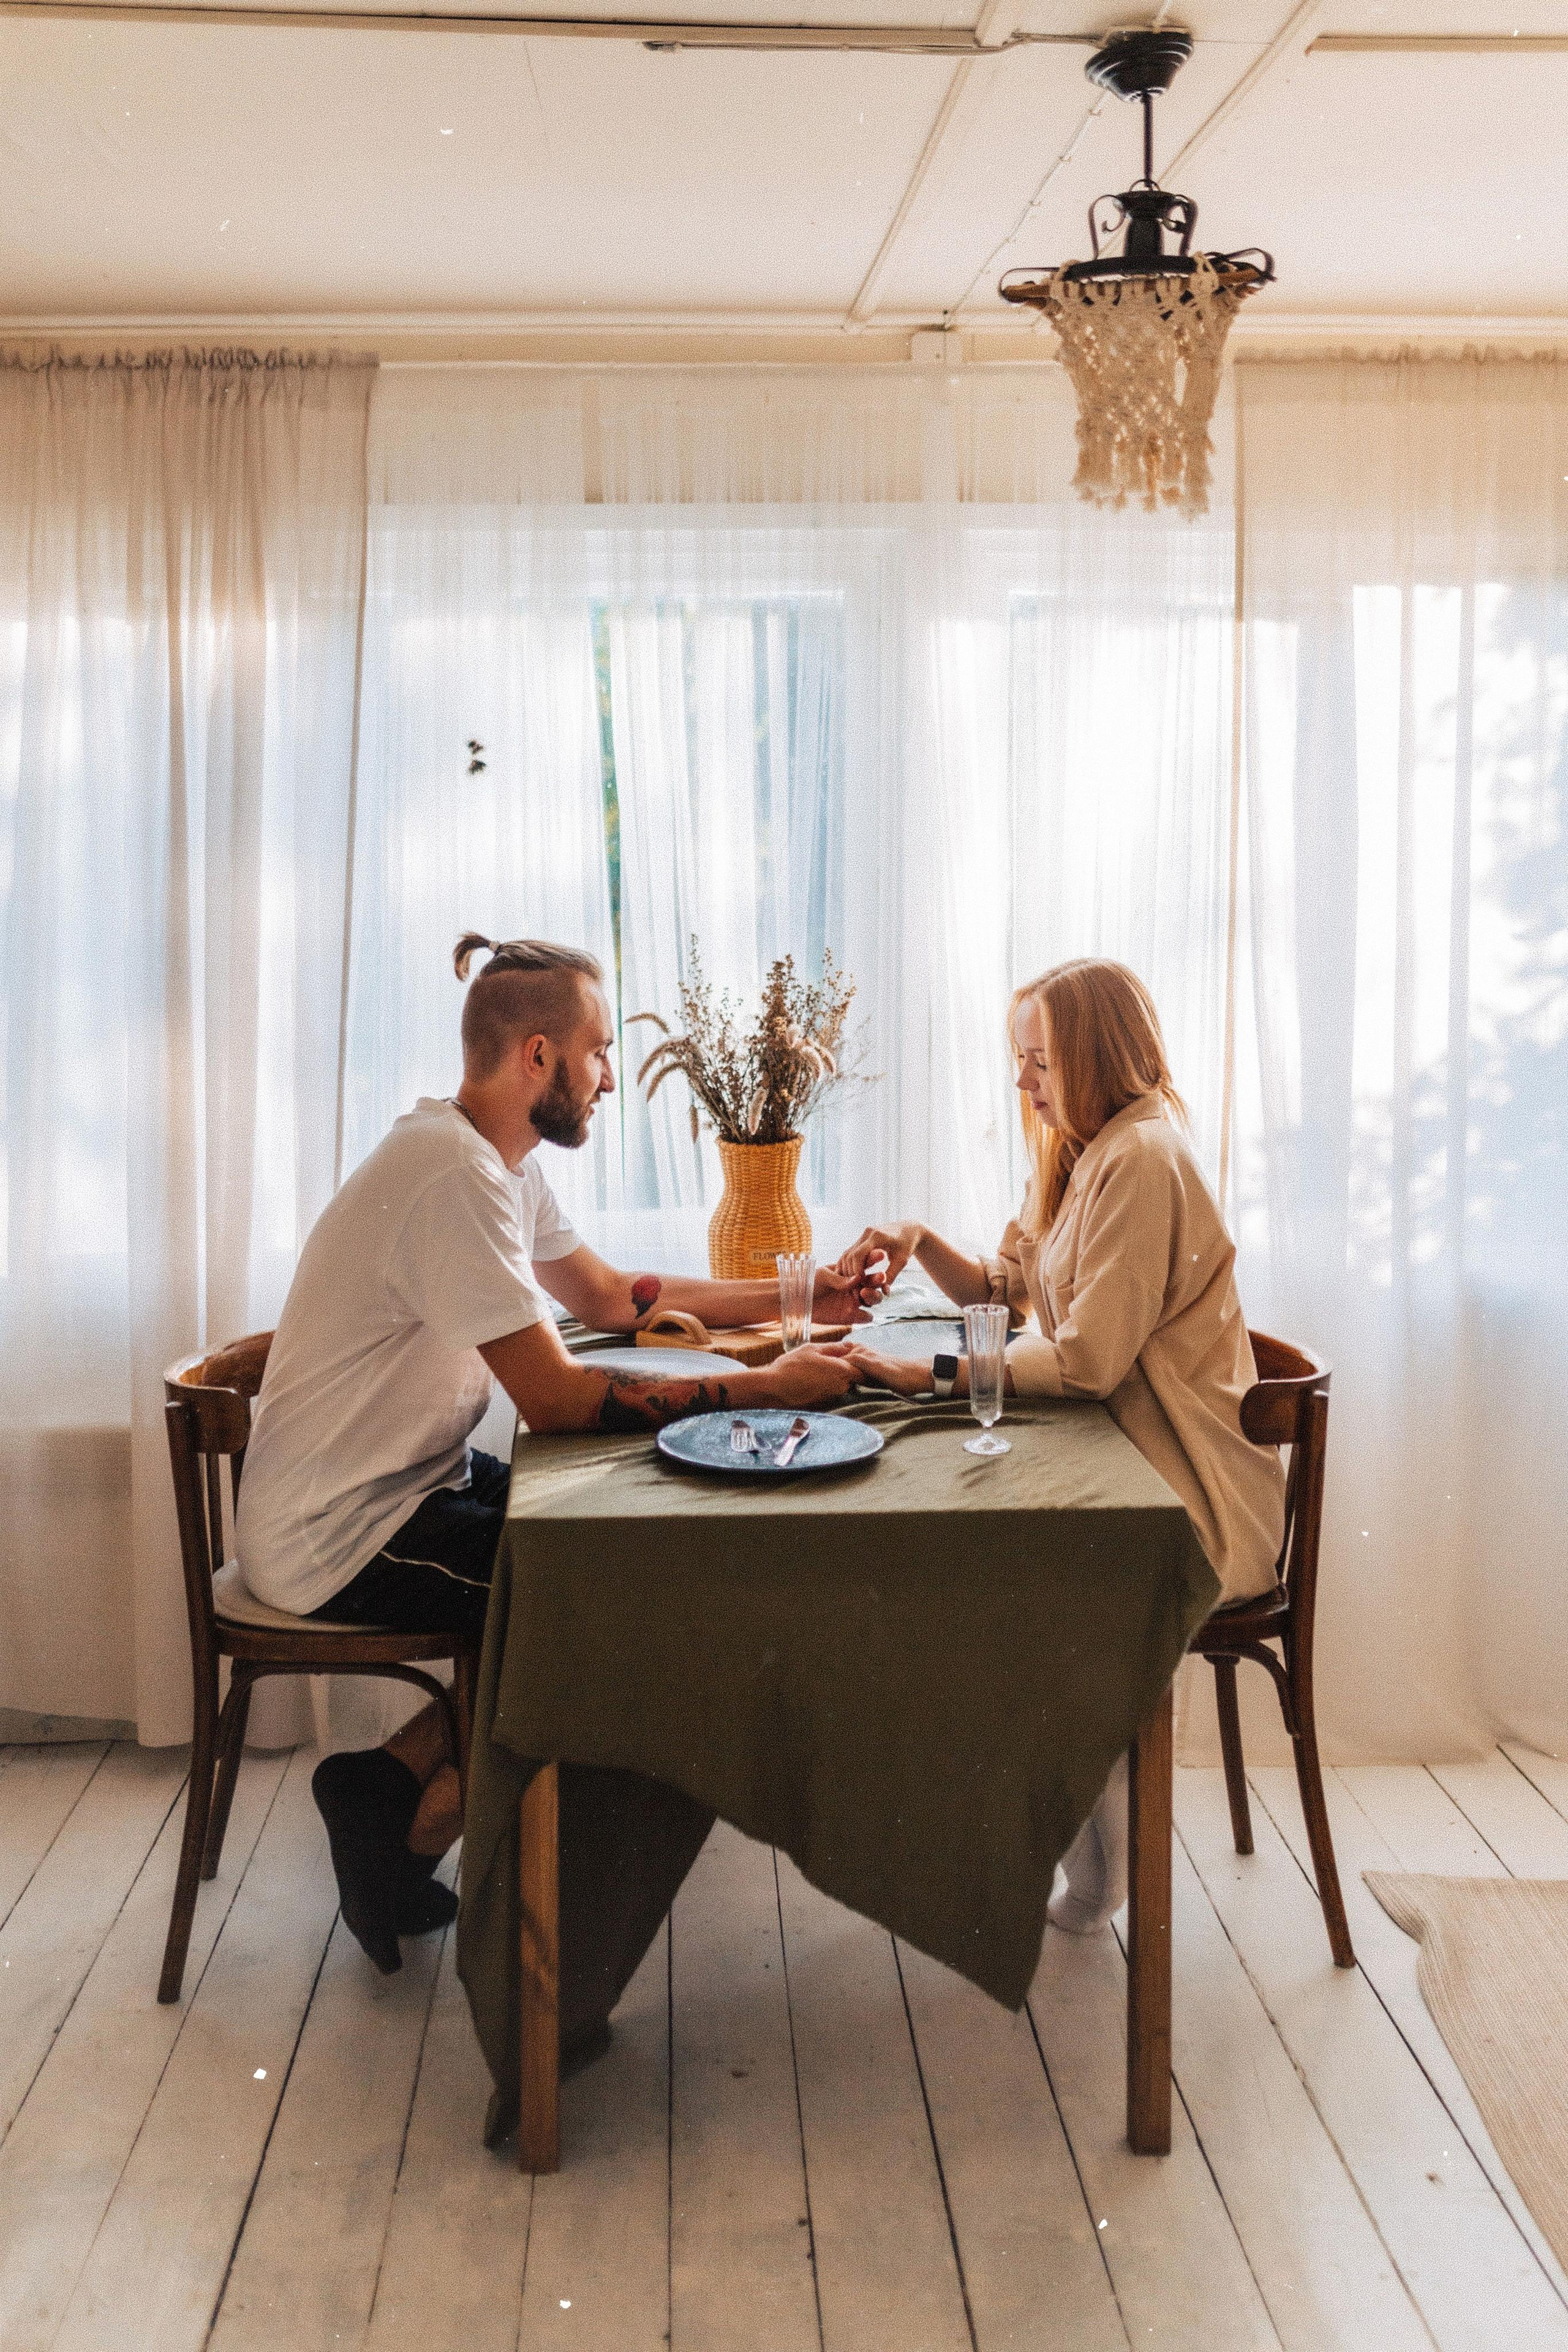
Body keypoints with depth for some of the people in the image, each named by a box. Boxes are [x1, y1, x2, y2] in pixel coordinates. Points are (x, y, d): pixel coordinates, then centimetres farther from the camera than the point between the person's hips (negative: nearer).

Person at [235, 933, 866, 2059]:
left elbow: (611, 1294, 19)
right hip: (337, 1538, -10)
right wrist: (761, 1386, -22)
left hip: (407, 1489, 10)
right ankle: (417, 1811, 8)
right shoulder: (452, 1176, -24)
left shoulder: (500, 1162, 8)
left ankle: (399, 1787, 9)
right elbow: (557, 1394, -26)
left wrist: (793, 1300, 14)